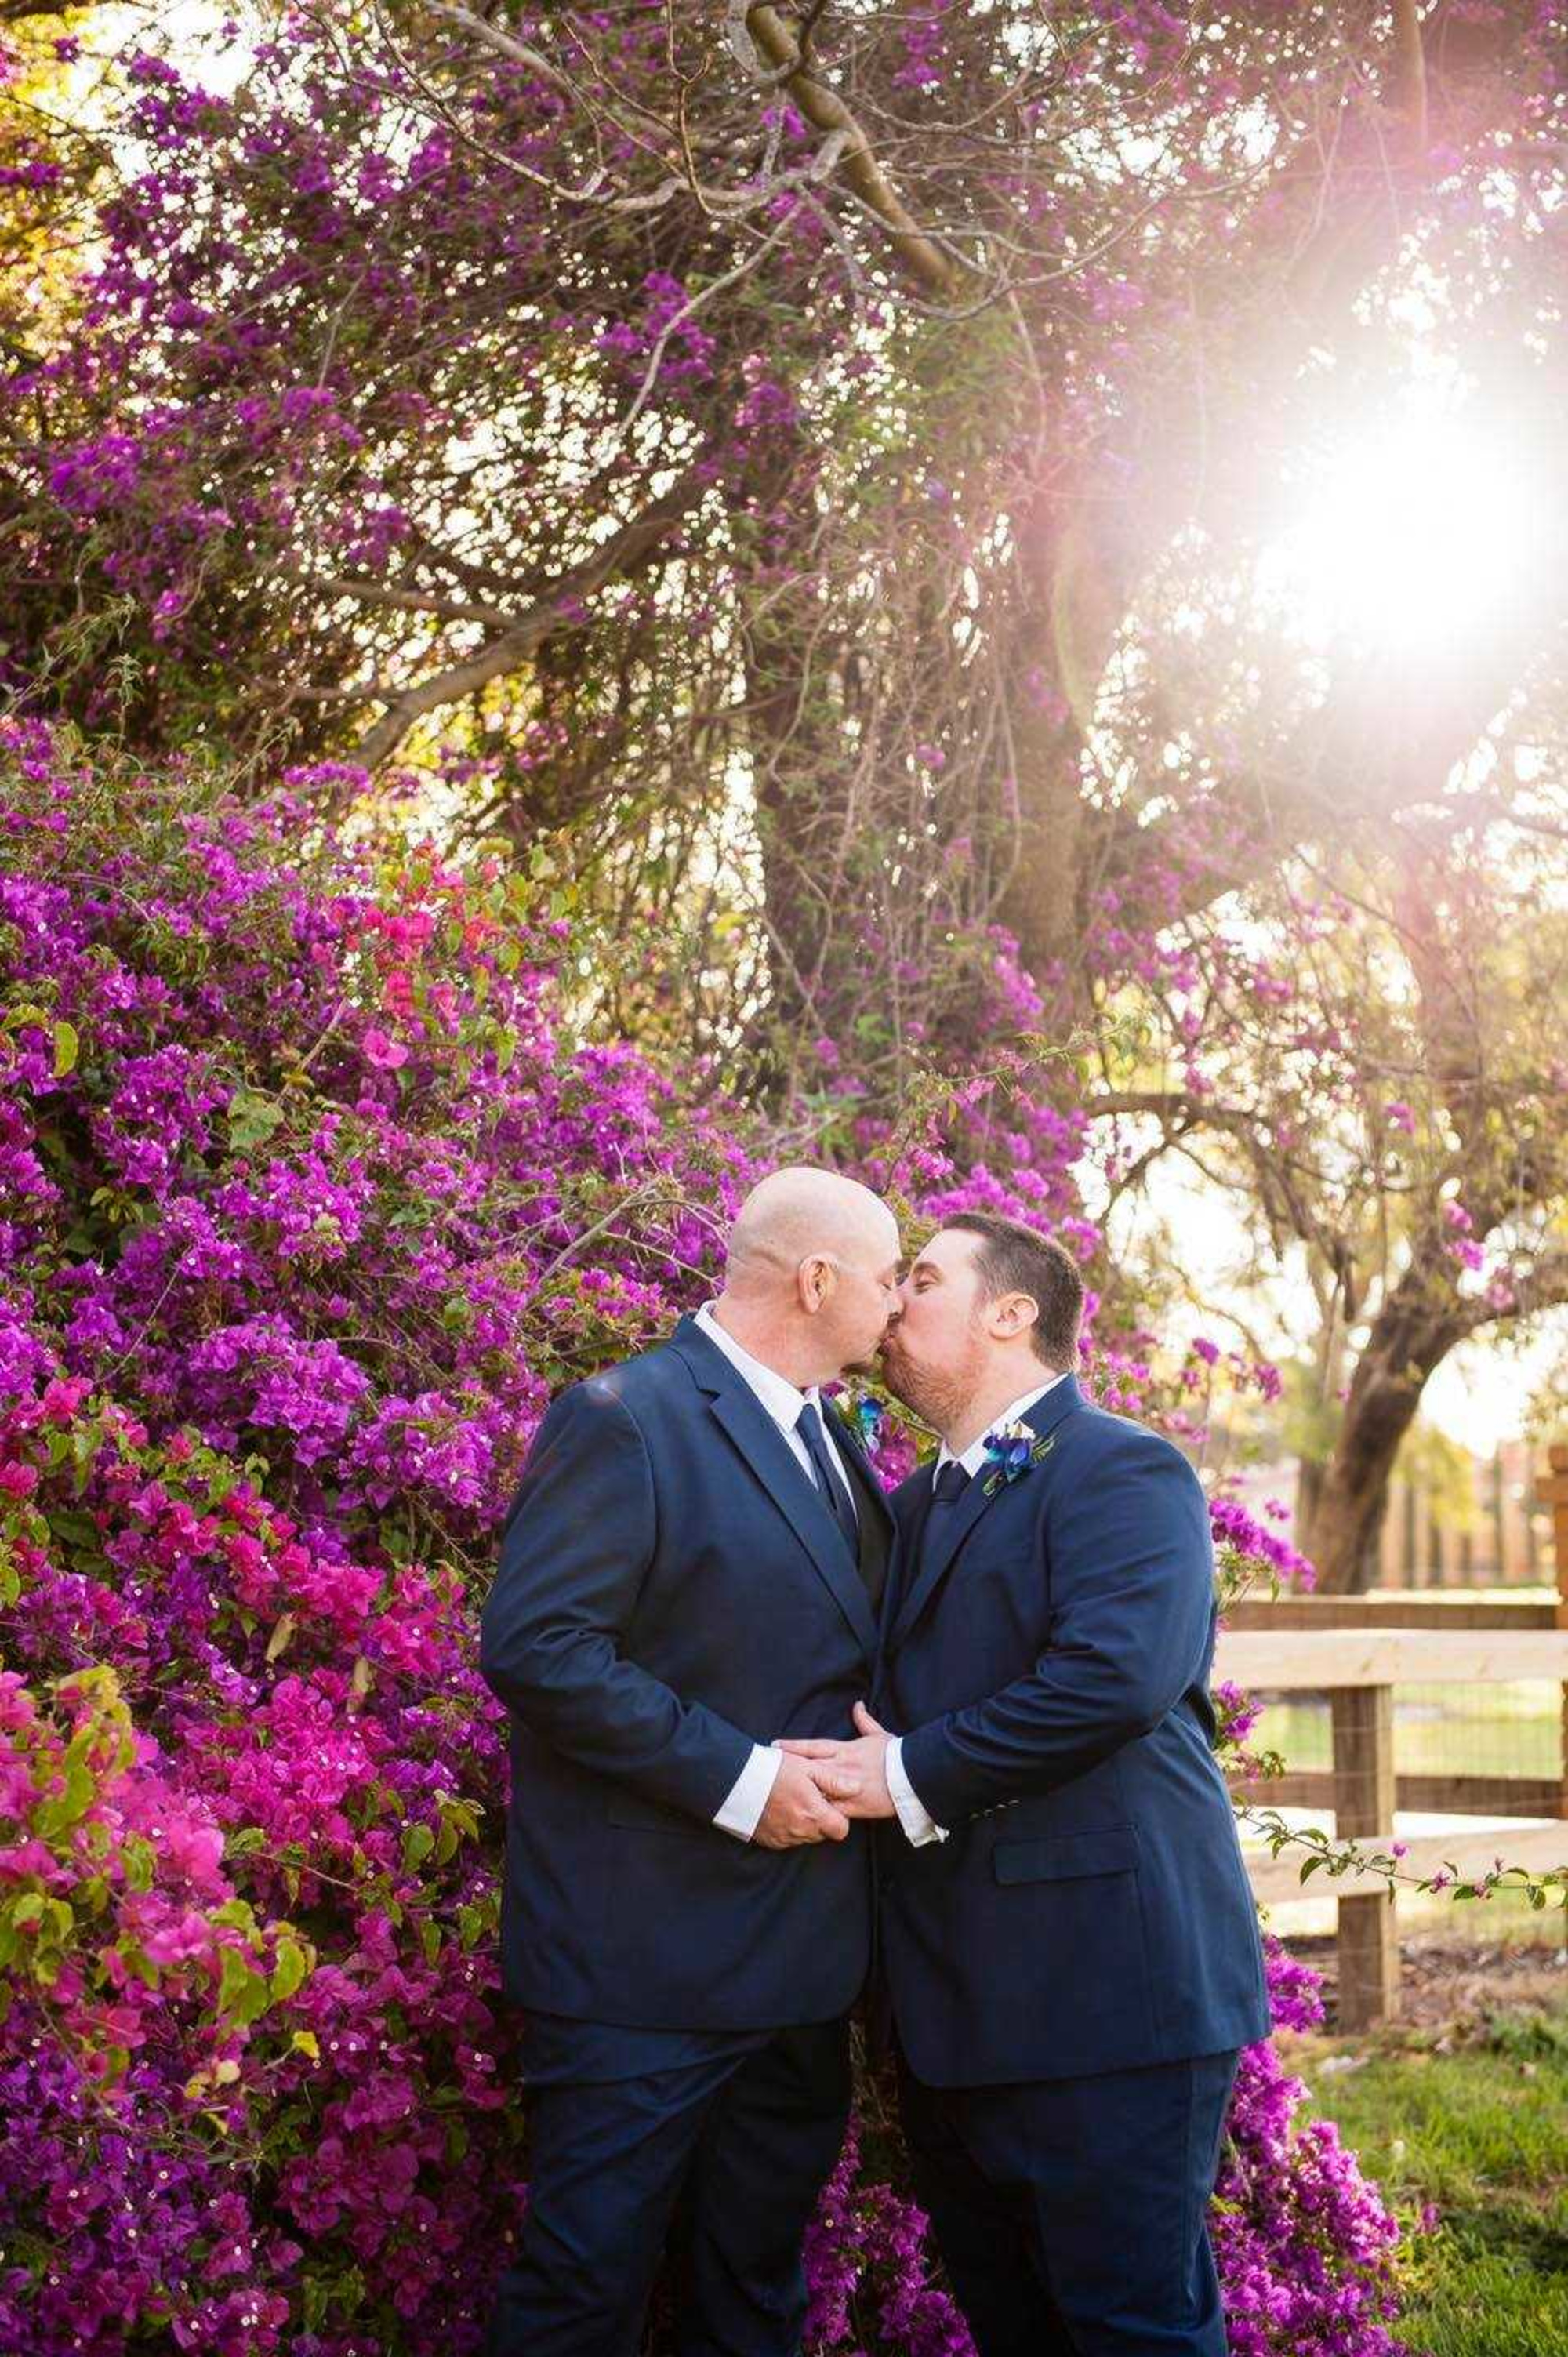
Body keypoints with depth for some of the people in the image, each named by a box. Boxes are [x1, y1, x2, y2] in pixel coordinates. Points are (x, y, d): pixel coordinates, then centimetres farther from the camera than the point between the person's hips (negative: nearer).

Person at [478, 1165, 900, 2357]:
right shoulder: (626, 1420, -14)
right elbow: (533, 1644, -22)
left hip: (799, 1955, 9)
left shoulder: (830, 1437, 14)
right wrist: (738, 1779, -23)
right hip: (650, 1957, -8)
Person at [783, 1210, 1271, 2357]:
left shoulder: (1121, 1471, -8)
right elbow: (895, 1692, 25)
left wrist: (915, 1775, -17)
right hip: (956, 1999, 9)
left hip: (1105, 1985, -9)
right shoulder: (920, 1502, 20)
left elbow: (1116, 1673, -23)